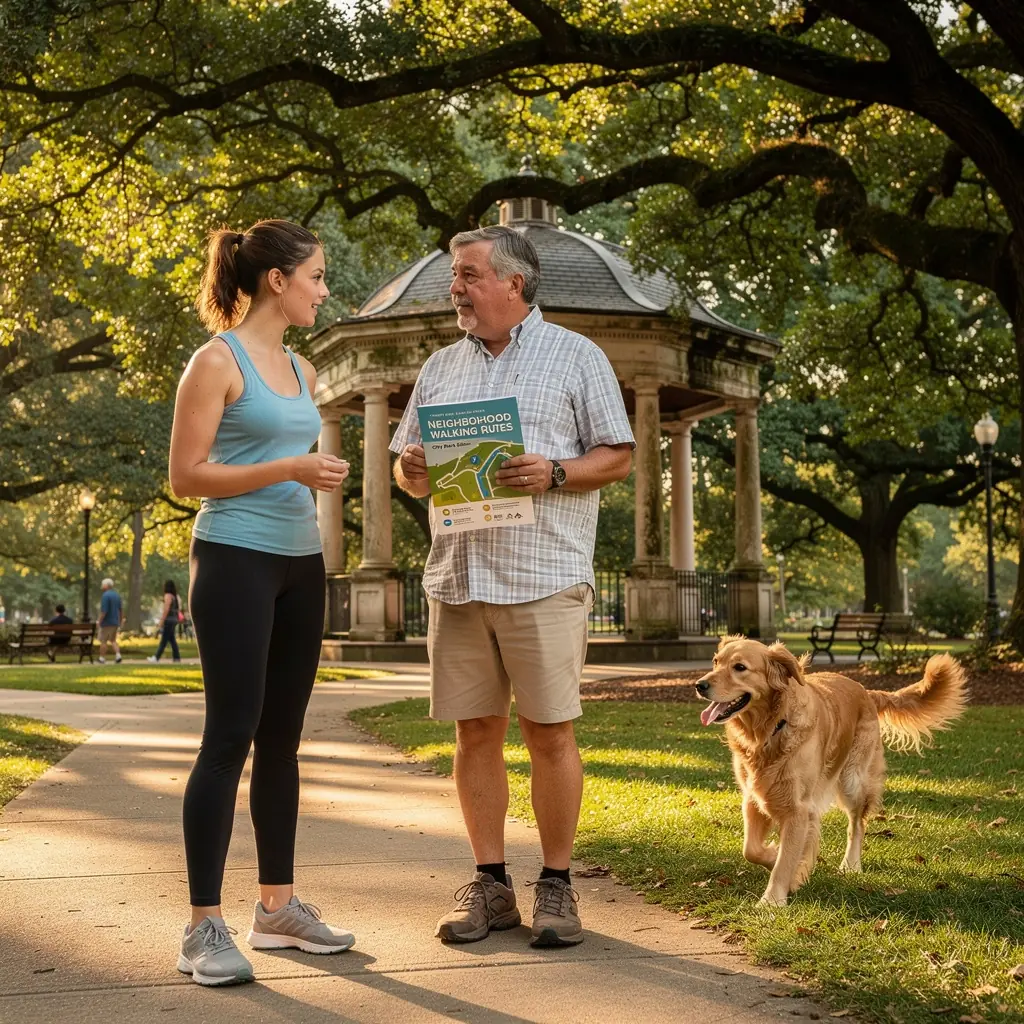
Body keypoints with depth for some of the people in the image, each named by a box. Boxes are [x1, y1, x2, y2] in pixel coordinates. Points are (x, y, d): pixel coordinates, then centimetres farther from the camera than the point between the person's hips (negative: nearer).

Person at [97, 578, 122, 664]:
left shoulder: (105, 596, -16)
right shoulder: (117, 595, 9)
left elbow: (104, 611, -21)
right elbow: (120, 610, 15)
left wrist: (99, 621, -15)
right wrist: (120, 621, 24)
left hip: (106, 622, -7)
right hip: (115, 622, 7)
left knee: (103, 641, 4)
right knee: (113, 640, 14)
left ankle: (102, 658, 9)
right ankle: (118, 655, -1)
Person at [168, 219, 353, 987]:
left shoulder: (303, 370, 15)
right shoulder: (218, 360, -6)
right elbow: (186, 475, -11)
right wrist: (290, 469, -19)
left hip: (301, 562, 7)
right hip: (237, 562, -7)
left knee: (283, 738, 10)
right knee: (231, 736, -7)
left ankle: (278, 906, 18)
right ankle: (205, 926, 0)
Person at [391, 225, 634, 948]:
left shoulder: (576, 356, 6)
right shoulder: (440, 369, 19)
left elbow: (618, 457, 3)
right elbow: (410, 474, 20)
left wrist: (551, 473, -15)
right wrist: (413, 469, -4)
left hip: (543, 578, -4)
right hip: (456, 579, 4)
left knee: (550, 732, -2)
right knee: (475, 732, 6)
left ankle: (557, 887, 11)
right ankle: (490, 886, 17)